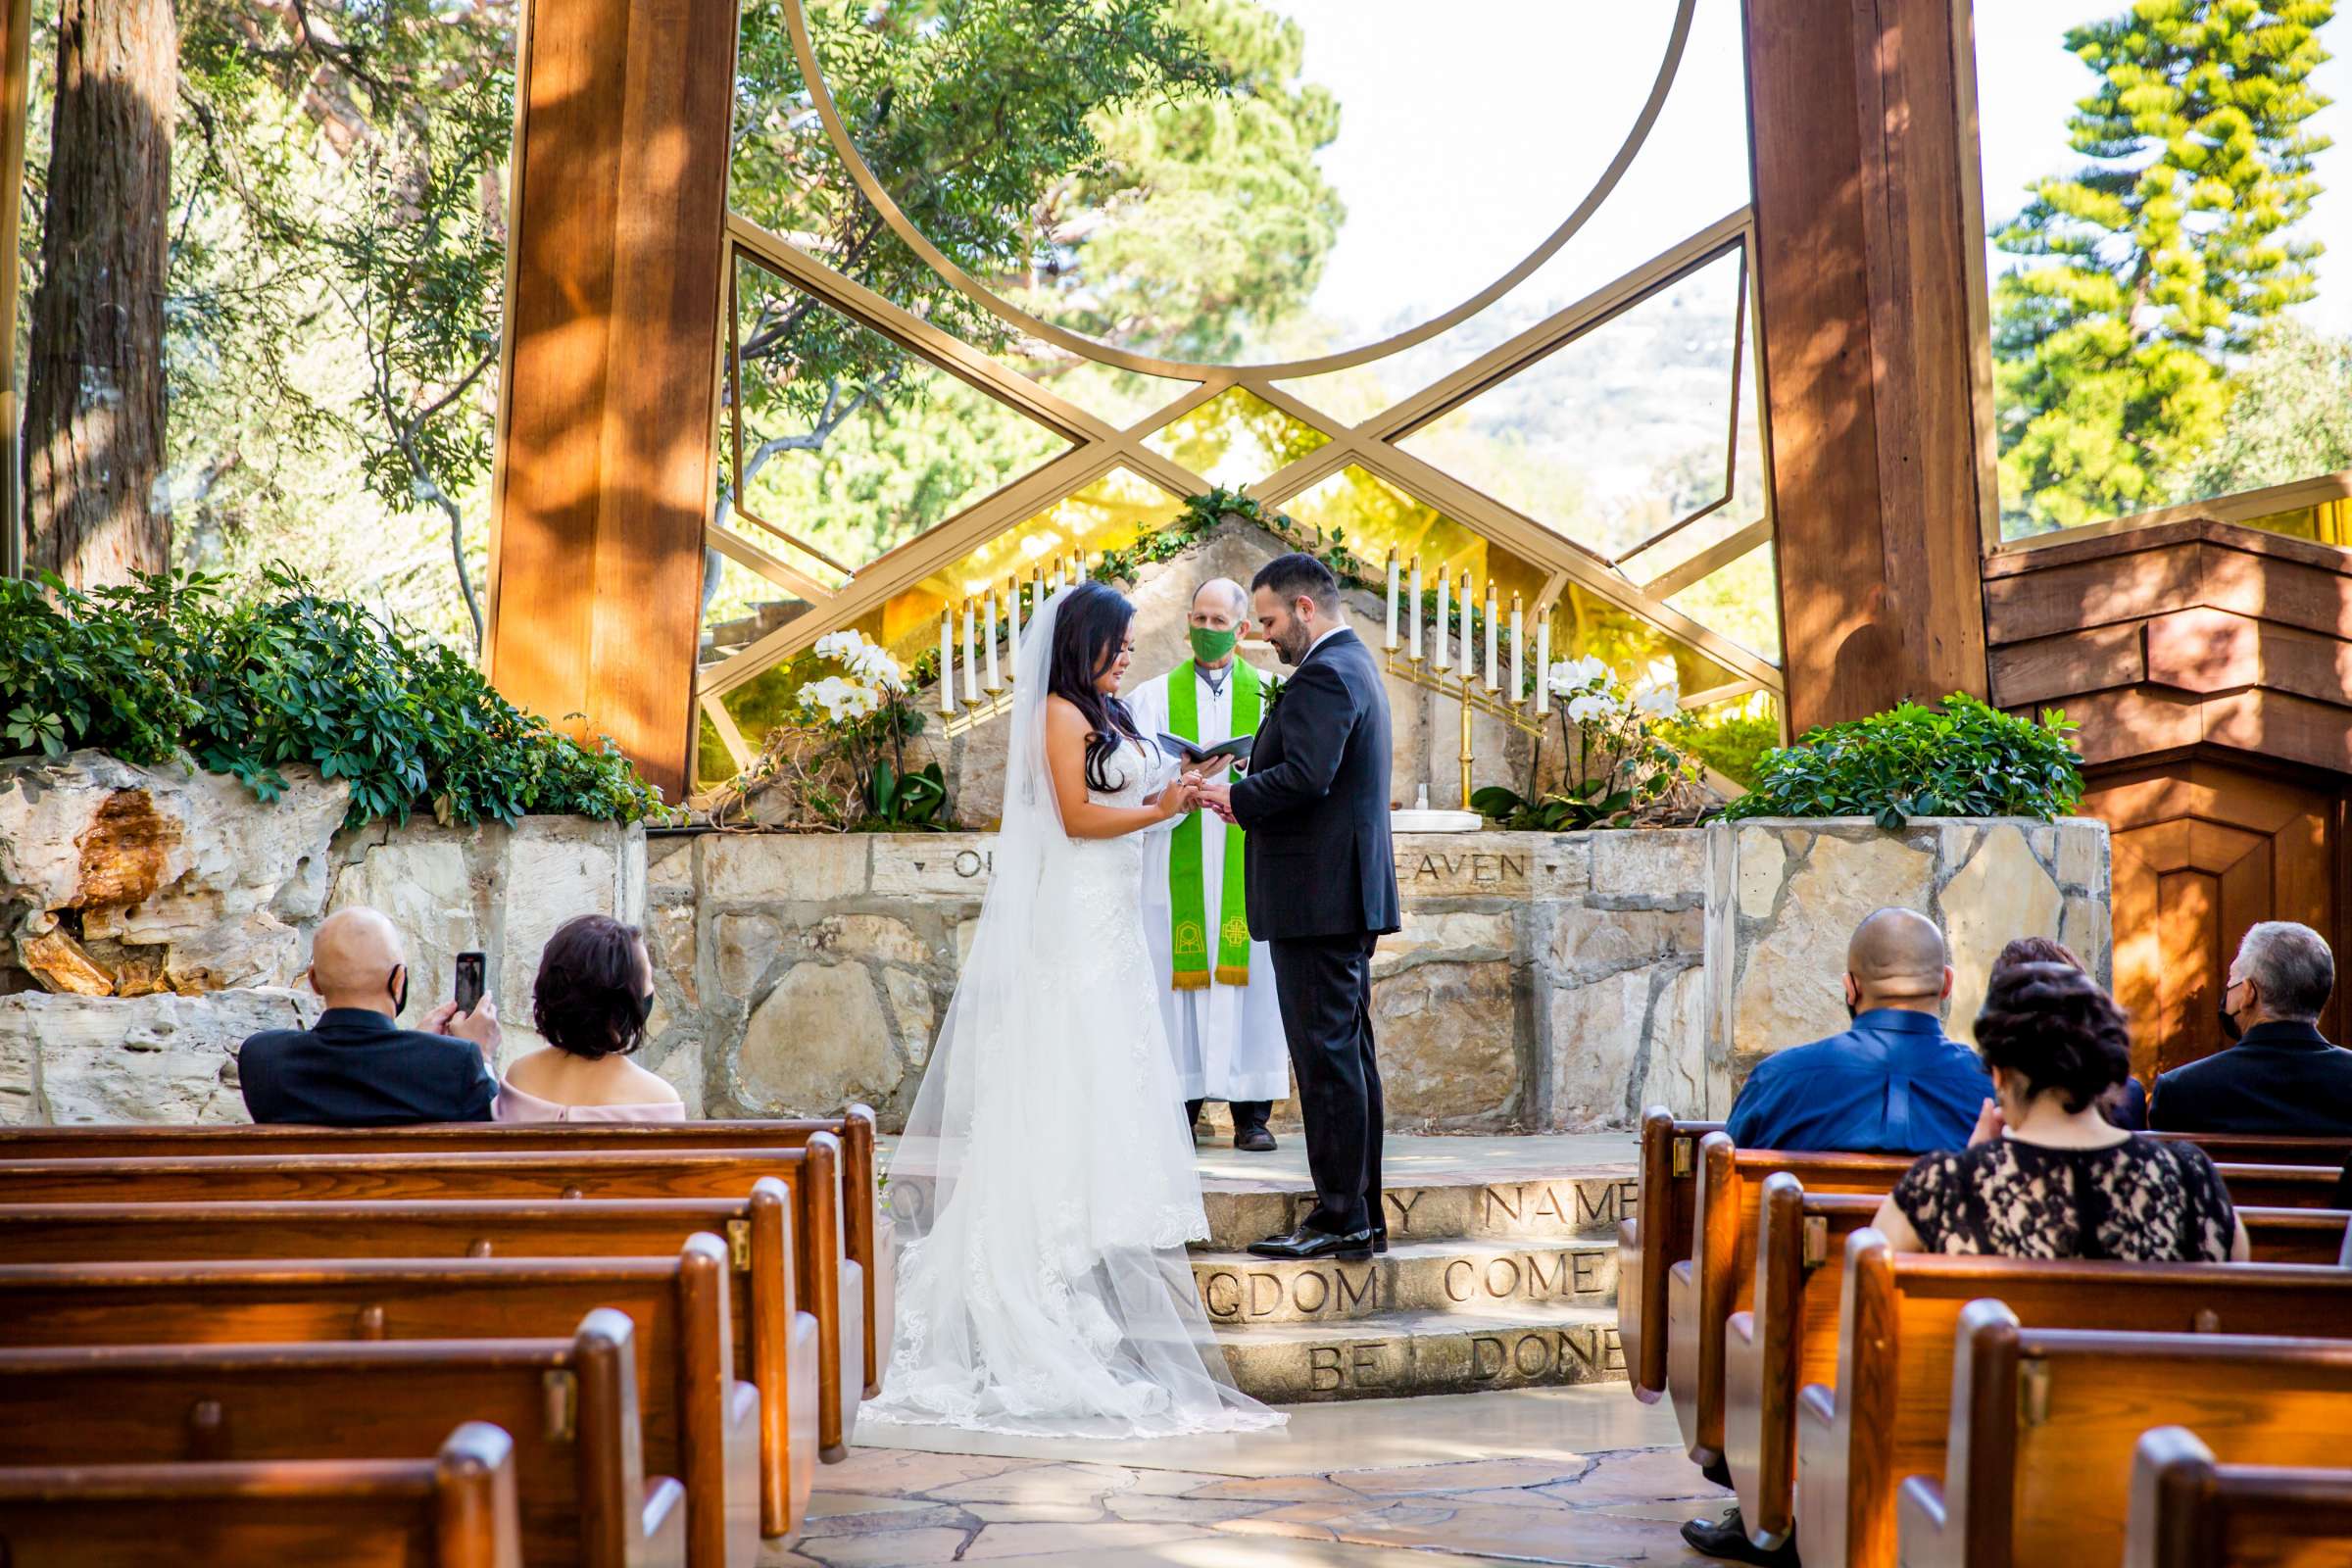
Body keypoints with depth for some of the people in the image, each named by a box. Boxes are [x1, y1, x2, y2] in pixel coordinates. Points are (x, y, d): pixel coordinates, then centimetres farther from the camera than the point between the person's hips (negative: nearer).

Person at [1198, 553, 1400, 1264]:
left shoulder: (1323, 674, -14)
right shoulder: (1355, 665, 19)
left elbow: (1304, 777, -25)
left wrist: (1236, 797, -10)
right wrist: (1249, 799, 9)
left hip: (1317, 898, -11)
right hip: (1351, 894, 11)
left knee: (1326, 1057, -7)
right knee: (1349, 1055, 12)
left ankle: (1340, 1217, -3)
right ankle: (1363, 1217, 17)